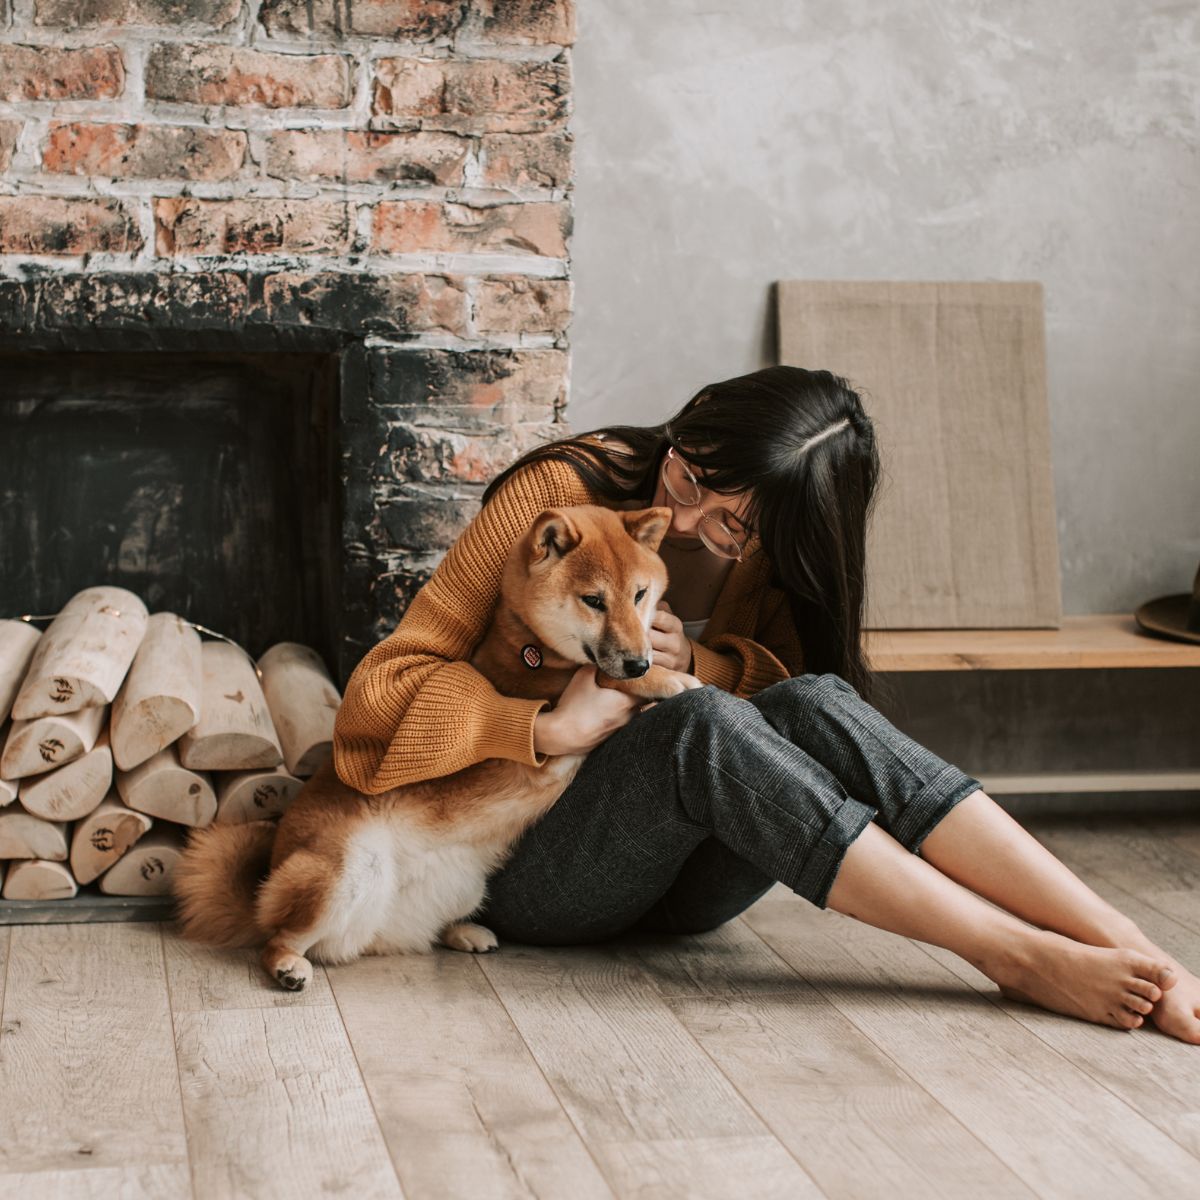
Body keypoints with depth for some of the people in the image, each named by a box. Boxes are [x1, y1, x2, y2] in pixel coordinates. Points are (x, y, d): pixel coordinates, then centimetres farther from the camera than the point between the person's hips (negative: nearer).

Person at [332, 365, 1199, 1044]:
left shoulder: (775, 552, 2)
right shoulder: (562, 491, -11)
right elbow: (386, 685, -14)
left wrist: (701, 666, -20)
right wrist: (553, 727, -30)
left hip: (683, 875, 3)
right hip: (531, 873, -3)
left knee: (812, 705, -29)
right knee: (704, 727, -35)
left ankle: (1128, 949, -36)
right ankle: (1020, 959, -36)